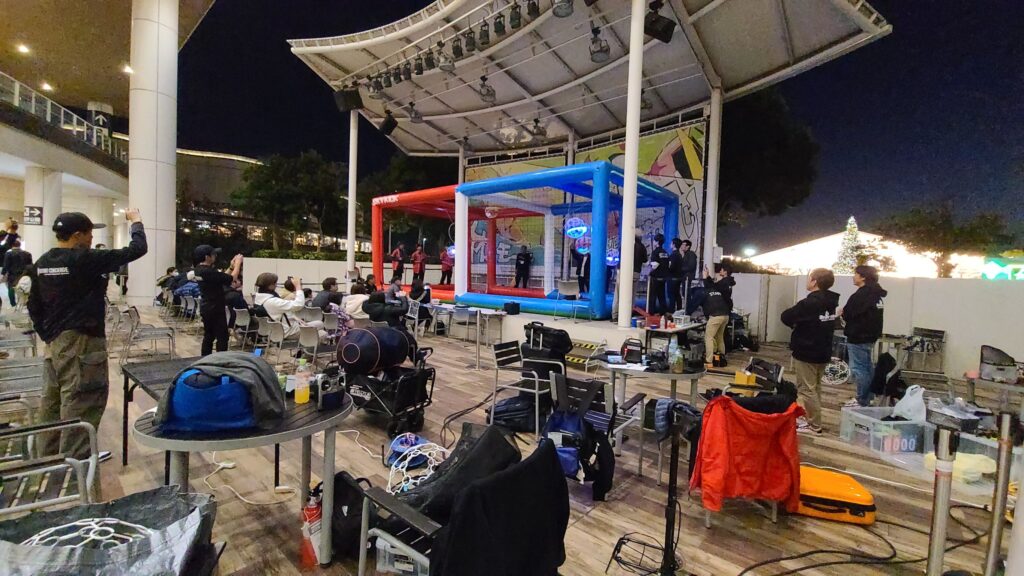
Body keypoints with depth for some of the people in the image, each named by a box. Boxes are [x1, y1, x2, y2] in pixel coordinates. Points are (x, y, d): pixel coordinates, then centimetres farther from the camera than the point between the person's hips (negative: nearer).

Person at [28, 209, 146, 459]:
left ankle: (48, 458, 29)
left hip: (54, 342, 9)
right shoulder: (84, 259, -16)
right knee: (79, 407, -2)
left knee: (51, 403, 17)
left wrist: (47, 335, 22)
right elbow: (137, 249, -14)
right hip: (82, 343, -9)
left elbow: (34, 306, 15)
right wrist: (136, 221, 2)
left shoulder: (42, 263, 8)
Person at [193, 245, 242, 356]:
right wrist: (238, 263, -10)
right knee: (222, 337, -2)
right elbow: (232, 278, -21)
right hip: (215, 309, -10)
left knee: (208, 336, 17)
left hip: (206, 308, 10)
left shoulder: (199, 269, 7)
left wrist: (231, 266, 6)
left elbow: (222, 277, 12)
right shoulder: (209, 271, -24)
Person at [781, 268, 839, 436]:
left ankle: (814, 425, 4)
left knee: (807, 389, -1)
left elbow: (786, 317, -16)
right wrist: (801, 323, 4)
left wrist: (796, 323, 3)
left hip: (806, 352, -9)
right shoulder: (830, 302, 6)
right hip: (823, 352, 9)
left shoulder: (809, 303, -22)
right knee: (815, 388, 18)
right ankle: (811, 419, 28)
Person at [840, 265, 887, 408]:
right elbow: (867, 312, 13)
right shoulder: (877, 293, 12)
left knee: (858, 368, -3)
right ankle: (867, 398, 29)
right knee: (867, 367, 18)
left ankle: (862, 401, 2)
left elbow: (848, 313, -21)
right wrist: (846, 313, 5)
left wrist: (842, 312, 0)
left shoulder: (862, 294, -19)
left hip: (858, 336, -10)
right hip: (870, 335, 10)